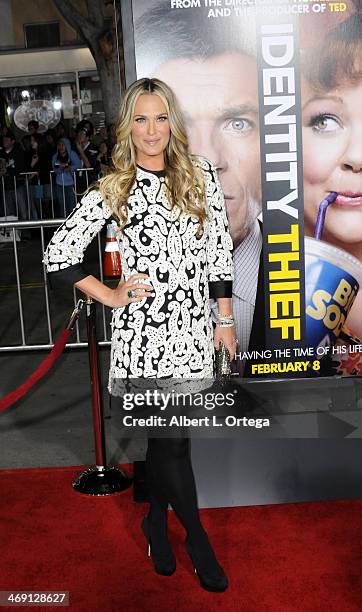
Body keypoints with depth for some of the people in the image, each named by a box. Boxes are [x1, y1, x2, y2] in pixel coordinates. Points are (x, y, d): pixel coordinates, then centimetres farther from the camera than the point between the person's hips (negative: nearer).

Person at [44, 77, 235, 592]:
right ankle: (196, 537, 24)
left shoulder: (201, 177, 6)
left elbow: (219, 251, 8)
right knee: (170, 437, 2)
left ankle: (157, 520, 38)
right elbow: (58, 254, 0)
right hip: (142, 328, -3)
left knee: (166, 433, 13)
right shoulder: (114, 189, -2)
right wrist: (110, 296, -2)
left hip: (192, 327, 3)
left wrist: (225, 318, 6)